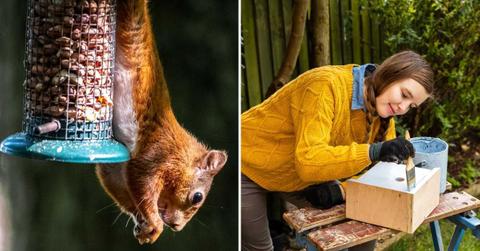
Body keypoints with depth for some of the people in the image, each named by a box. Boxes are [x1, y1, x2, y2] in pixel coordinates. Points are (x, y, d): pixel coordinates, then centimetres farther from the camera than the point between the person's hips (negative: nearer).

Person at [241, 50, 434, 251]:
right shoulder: (328, 86, -32)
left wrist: (344, 190, -24)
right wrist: (373, 151, -48)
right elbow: (308, 161, -40)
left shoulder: (383, 114, -7)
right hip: (248, 169, -7)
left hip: (300, 177, 7)